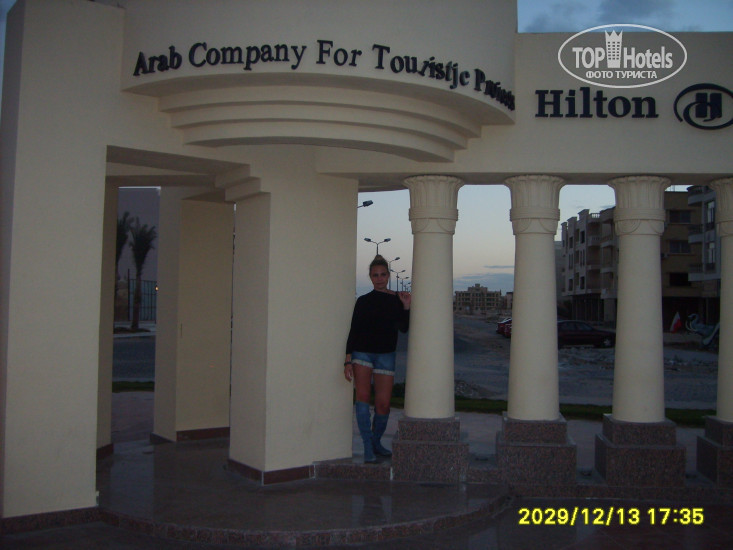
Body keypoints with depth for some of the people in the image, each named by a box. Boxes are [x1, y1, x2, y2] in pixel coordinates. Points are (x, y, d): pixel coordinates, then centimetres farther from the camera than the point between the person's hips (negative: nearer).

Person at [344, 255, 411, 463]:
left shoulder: (397, 299, 7)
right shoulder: (363, 301, 4)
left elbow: (404, 328, 0)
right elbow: (353, 331, 2)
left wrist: (406, 306, -14)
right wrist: (348, 360, -6)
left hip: (386, 355, 1)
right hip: (362, 352, -1)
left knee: (383, 404, -1)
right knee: (363, 395, -19)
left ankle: (376, 442, 23)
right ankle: (368, 446, -15)